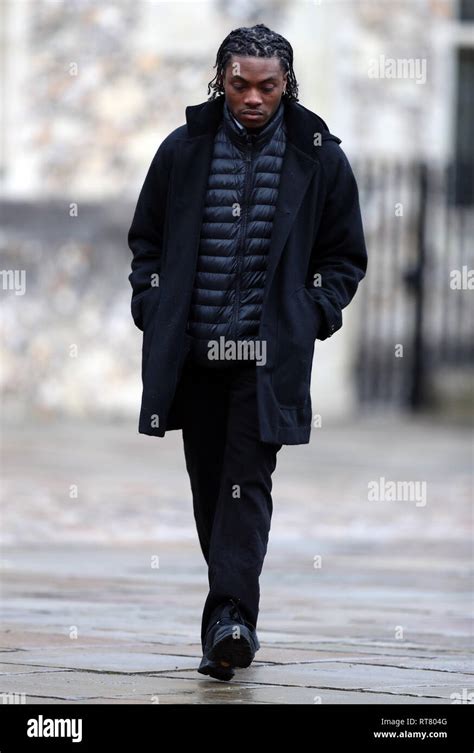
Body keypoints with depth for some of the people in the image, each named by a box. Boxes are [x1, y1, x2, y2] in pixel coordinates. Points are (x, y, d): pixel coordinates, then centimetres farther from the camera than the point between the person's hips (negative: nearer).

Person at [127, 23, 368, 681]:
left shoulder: (318, 157, 2)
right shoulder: (184, 150, 5)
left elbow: (345, 255, 11)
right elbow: (146, 238, 15)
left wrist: (313, 316, -1)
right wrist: (152, 308, 4)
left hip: (269, 351, -3)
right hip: (193, 348, 3)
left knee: (247, 479, -12)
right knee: (208, 478, 7)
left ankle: (231, 614, -20)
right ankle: (233, 617, 17)